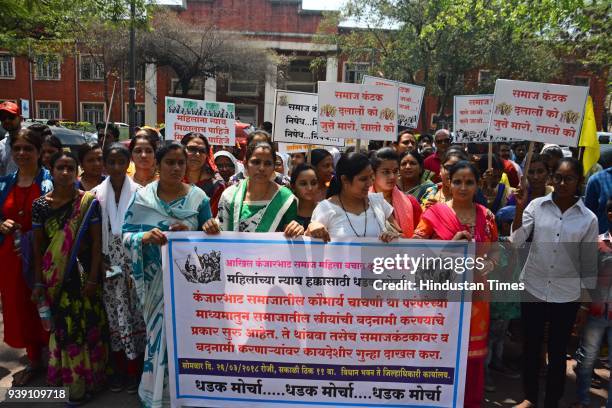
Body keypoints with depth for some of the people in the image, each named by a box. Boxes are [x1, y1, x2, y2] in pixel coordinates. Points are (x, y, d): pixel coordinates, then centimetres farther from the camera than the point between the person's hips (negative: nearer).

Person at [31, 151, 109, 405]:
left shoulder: (89, 202, -7)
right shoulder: (40, 204, 0)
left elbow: (97, 242, -7)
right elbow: (38, 246, 4)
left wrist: (93, 278, -11)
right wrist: (39, 282, 2)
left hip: (83, 272, -2)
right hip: (54, 276, 2)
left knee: (87, 323, 4)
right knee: (63, 324, 9)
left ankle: (85, 377, 21)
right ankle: (70, 376, 26)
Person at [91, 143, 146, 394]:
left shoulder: (138, 192, -4)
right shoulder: (96, 194, 2)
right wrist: (99, 261, -3)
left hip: (134, 262, -2)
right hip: (109, 264, 2)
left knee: (134, 313, 5)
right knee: (114, 314, 10)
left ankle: (134, 369, 19)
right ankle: (118, 368, 25)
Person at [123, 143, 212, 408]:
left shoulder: (198, 197, 0)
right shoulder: (142, 197, 1)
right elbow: (126, 235, 0)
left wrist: (189, 233, -16)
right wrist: (145, 237, -21)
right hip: (155, 279, 1)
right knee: (158, 332, 8)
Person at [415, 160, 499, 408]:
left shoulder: (486, 216, 4)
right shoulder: (434, 213, -7)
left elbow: (495, 254, 13)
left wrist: (482, 271, -7)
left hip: (475, 295, 3)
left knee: (473, 352, 13)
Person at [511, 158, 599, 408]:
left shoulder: (588, 218, -4)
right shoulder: (536, 205, -5)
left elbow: (589, 264, 1)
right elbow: (516, 242, -12)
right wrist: (520, 208, -22)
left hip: (567, 296, 0)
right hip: (533, 289, 1)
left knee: (557, 352, 13)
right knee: (531, 347, 15)